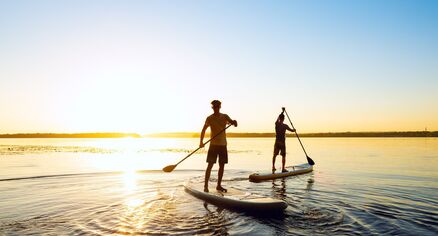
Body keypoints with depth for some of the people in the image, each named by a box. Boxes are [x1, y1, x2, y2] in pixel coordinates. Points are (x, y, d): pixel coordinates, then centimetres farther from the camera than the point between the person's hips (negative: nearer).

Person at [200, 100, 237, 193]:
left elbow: (234, 124, -5)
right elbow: (203, 130, -4)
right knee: (210, 165, -7)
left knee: (222, 165, 7)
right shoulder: (209, 118, -2)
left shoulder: (225, 116, 4)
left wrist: (234, 122, -30)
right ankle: (206, 185, -1)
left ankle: (219, 185, 18)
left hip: (223, 144, 3)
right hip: (213, 144, -3)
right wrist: (201, 141, -16)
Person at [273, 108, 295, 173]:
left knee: (275, 155, 15)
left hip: (277, 142, 4)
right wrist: (294, 130, 24)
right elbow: (292, 130, 1)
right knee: (283, 156, 4)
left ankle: (273, 167, 20)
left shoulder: (276, 124, -2)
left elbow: (278, 117, 17)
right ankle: (283, 168, 3)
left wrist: (283, 111, 30)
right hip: (282, 142, -4)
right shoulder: (285, 126, -14)